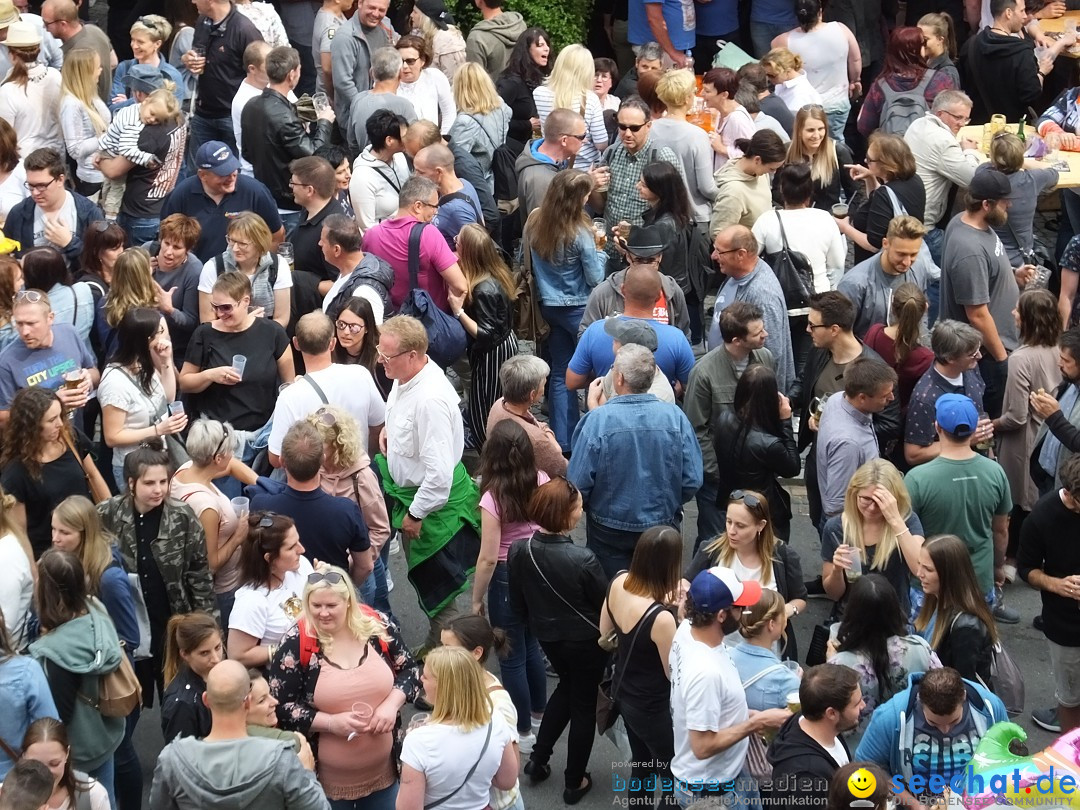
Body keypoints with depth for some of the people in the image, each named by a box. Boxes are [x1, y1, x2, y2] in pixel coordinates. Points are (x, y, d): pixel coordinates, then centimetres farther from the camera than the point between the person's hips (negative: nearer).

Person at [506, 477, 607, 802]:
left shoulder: (518, 552, -17)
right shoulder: (583, 560, -32)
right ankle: (574, 782, 29)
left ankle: (538, 759, 33)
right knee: (584, 704, 17)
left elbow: (517, 604, -2)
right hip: (585, 641, -5)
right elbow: (606, 604, -16)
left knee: (567, 686, 32)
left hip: (547, 637, 5)